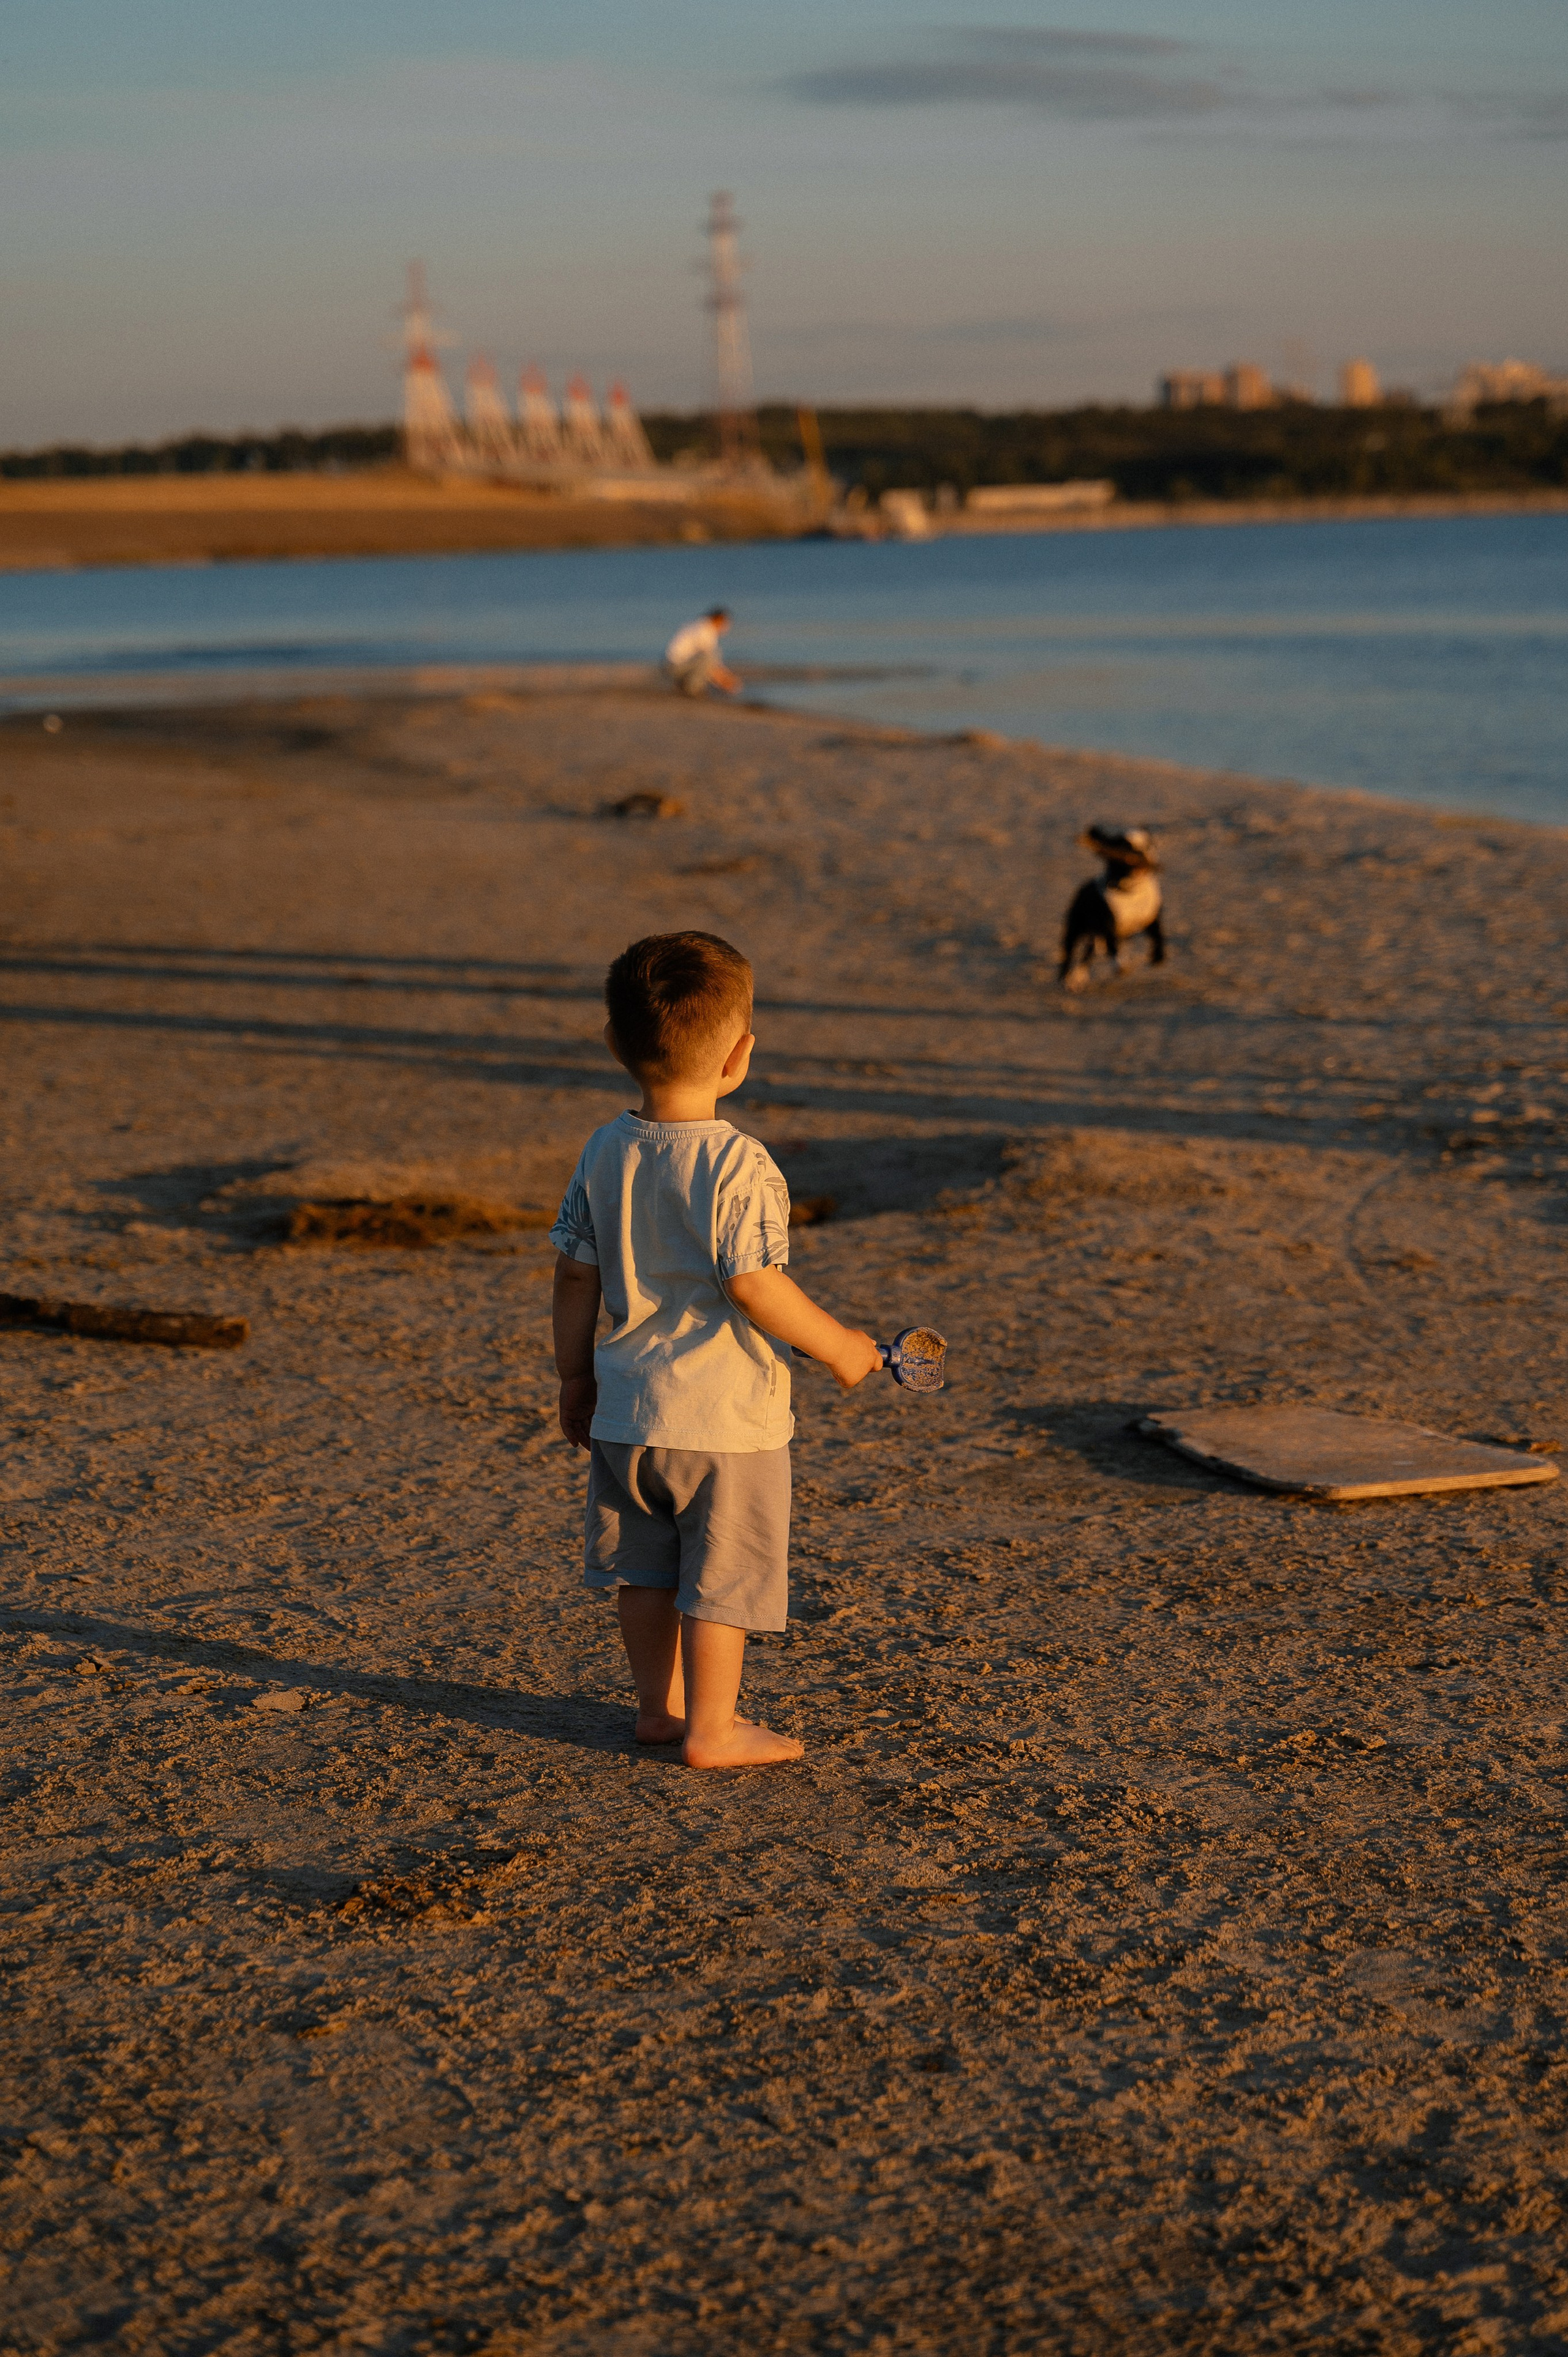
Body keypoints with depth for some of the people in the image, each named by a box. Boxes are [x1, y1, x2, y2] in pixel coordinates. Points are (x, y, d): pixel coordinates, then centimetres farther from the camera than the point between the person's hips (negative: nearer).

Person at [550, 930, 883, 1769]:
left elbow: (575, 1273, 6)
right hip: (725, 1415, -6)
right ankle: (712, 1730, 13)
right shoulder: (739, 1166, -20)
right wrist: (838, 1346, -10)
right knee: (722, 1575, 6)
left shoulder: (605, 1152, 0)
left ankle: (661, 1704, 32)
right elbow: (753, 1286, -23)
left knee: (647, 1566, 18)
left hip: (627, 1408, 6)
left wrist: (574, 1377, 17)